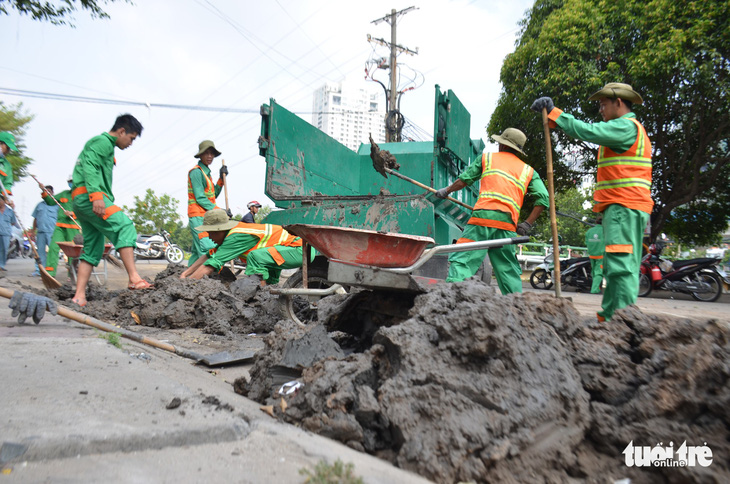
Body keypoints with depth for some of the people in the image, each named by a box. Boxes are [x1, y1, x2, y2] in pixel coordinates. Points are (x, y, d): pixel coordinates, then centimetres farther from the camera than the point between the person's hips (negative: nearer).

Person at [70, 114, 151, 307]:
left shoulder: (105, 145, 30)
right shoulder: (102, 141, -1)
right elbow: (90, 167, -17)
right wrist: (96, 195, -29)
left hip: (82, 202, 11)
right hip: (89, 197, -11)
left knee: (92, 249, 8)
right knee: (124, 226, -23)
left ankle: (79, 297, 7)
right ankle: (134, 278, -34)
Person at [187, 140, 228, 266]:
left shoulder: (206, 172, 22)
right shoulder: (196, 171, -7)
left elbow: (213, 195, 17)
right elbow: (200, 198, -14)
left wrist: (221, 178, 10)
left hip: (206, 217, 10)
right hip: (198, 217, -10)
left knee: (197, 251, 11)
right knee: (207, 251, -19)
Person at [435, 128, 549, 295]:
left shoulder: (487, 157, 20)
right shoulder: (528, 170, 24)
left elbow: (464, 180, 20)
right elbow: (543, 198, 11)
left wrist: (446, 191, 36)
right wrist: (527, 224, 12)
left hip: (484, 214, -3)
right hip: (508, 223, 3)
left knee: (461, 259, -7)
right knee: (509, 269, 12)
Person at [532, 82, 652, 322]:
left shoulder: (626, 126, -7)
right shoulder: (630, 129, 27)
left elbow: (587, 131, -19)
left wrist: (553, 113, -14)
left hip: (623, 207, -11)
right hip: (622, 208, 11)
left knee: (621, 266, -16)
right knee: (614, 267, 11)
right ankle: (608, 317, 17)